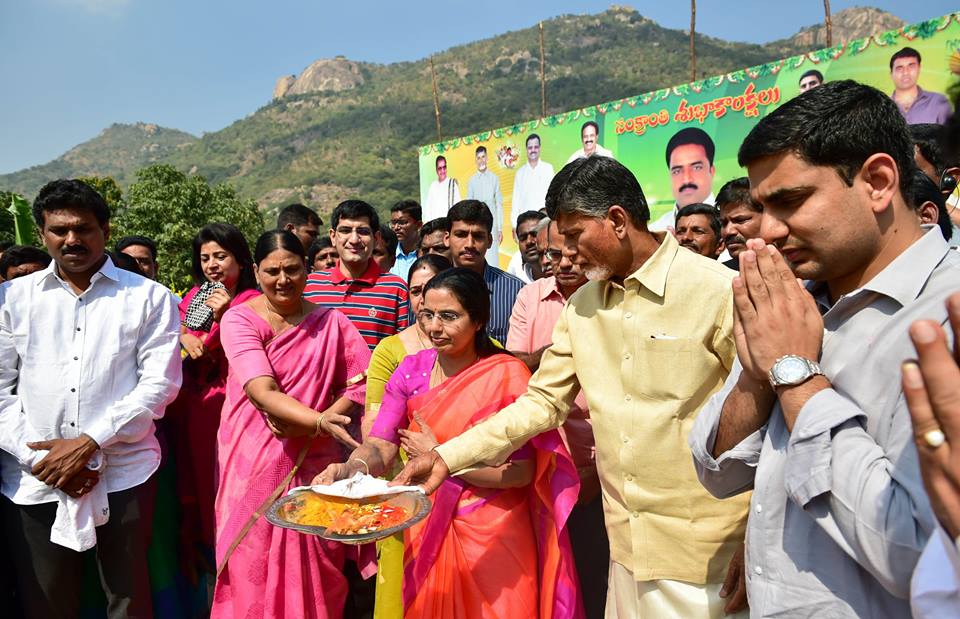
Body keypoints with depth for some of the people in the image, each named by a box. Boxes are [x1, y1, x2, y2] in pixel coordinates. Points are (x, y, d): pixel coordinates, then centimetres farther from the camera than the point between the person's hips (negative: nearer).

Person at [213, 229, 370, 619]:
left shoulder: (331, 321, 3)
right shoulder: (239, 319, -4)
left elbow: (362, 381, 0)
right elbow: (261, 392, -18)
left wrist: (314, 425, -13)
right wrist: (319, 421, -33)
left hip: (316, 465, 1)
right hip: (255, 465, -1)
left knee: (315, 575, 8)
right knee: (253, 574, 8)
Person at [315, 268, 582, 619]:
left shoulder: (507, 375, -16)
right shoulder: (412, 369, -3)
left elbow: (520, 472, -18)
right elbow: (380, 445, -9)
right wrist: (351, 468, -30)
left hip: (493, 536, -3)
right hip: (427, 531, 4)